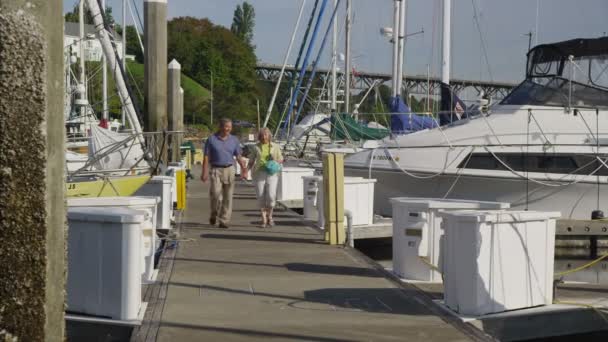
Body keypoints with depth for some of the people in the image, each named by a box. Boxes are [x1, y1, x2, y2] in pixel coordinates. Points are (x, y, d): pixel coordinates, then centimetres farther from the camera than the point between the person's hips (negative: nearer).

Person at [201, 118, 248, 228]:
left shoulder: (234, 140, 9)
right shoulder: (212, 139, 2)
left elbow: (239, 157, 10)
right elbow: (206, 157, 1)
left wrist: (244, 170, 1)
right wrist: (205, 172, -6)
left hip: (229, 170, 2)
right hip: (216, 170, -2)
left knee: (228, 197, 0)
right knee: (215, 194, -13)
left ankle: (224, 221, 6)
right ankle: (214, 215, 12)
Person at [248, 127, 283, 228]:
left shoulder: (275, 146, 9)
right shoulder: (256, 147, 8)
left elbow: (281, 159, 15)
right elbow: (251, 161, 12)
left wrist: (275, 160, -7)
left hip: (272, 173, 0)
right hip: (259, 172, 1)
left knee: (271, 195, -13)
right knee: (261, 196, -4)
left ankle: (269, 216, 9)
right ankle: (264, 219, 6)